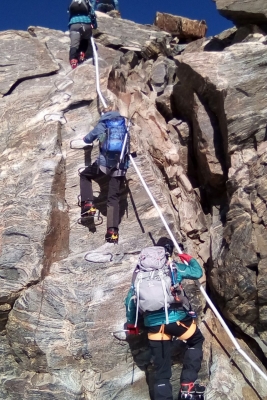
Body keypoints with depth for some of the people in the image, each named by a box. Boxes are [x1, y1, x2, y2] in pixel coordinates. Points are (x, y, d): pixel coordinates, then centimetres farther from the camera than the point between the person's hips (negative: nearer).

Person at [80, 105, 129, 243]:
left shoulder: (101, 125, 9)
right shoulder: (123, 125, 16)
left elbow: (87, 140, 24)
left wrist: (86, 139, 48)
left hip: (104, 163, -2)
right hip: (120, 167, 2)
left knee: (84, 176, 25)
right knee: (113, 198, 4)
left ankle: (88, 204, 7)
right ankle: (113, 231, -7)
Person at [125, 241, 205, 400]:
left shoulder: (139, 273, 13)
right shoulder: (172, 267, 4)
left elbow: (130, 301, 17)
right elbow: (197, 272, 9)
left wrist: (131, 323, 29)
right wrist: (190, 259, 29)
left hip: (154, 325, 3)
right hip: (177, 318, -3)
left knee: (161, 369, 11)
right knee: (196, 342, 26)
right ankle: (187, 385, 17)